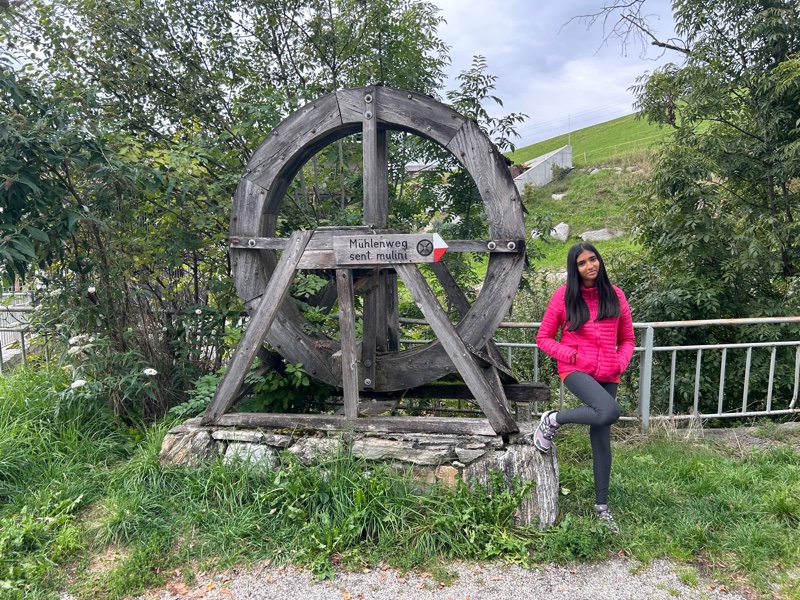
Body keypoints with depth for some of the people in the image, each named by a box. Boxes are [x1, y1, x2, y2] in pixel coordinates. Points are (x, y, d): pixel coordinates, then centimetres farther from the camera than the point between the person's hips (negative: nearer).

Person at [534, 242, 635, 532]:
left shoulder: (615, 296, 8)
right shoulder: (564, 296, -1)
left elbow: (627, 339, 16)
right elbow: (543, 338, 2)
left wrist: (620, 362, -4)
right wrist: (571, 355, -13)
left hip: (607, 375, 4)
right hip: (575, 370, -4)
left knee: (602, 437, 8)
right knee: (609, 411, -31)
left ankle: (601, 505, 22)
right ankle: (552, 420, -7)